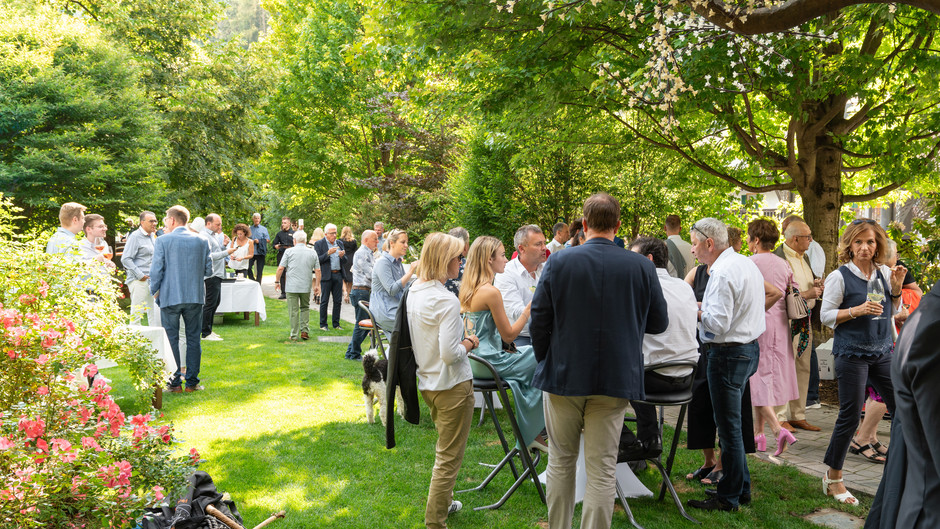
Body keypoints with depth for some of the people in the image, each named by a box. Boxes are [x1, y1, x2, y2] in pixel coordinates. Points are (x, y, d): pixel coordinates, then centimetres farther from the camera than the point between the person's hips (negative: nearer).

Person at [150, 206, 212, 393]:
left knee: (172, 340, 6)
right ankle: (192, 382, 11)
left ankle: (175, 383, 7)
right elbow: (209, 270, 5)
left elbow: (156, 270, -6)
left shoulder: (163, 241, -6)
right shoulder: (201, 241, 3)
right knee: (193, 339, 9)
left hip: (170, 297, -2)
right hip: (195, 296, 3)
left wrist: (154, 292, 8)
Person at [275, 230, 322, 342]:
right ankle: (305, 331, 11)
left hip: (292, 286, -2)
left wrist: (277, 281, 8)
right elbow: (317, 270, 4)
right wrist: (317, 284, 13)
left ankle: (294, 335, 4)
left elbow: (280, 268, -3)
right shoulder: (313, 253, 5)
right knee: (305, 308, 19)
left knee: (293, 311, 1)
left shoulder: (289, 251, -2)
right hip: (306, 286, 2)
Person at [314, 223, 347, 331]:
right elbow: (318, 260, -10)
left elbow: (345, 261, 14)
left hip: (338, 275, 5)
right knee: (324, 301, 0)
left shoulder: (339, 243, 14)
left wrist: (342, 256, -8)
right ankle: (323, 325, 8)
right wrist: (328, 253, -20)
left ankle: (336, 324, 14)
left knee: (338, 301, 6)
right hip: (326, 276, -5)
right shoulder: (319, 244, -2)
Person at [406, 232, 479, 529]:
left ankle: (443, 503, 41)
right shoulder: (446, 301, -24)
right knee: (449, 458, 4)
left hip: (427, 382, 9)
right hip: (452, 385, -9)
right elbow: (449, 354, -27)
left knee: (444, 453, 27)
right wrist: (467, 346, -9)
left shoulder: (414, 293, 3)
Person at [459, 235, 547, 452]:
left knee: (534, 355, 18)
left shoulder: (468, 288, 8)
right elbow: (509, 334, -14)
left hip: (475, 358, 10)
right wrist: (530, 307, -8)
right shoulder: (491, 292, -21)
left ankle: (532, 434, 20)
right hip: (490, 362, -10)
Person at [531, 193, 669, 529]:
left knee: (561, 462, 16)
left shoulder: (558, 262, -8)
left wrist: (544, 361, 11)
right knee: (602, 470, 7)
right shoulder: (642, 267, -6)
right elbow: (658, 323, 4)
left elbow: (538, 320, -4)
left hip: (563, 375, 0)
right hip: (615, 381, 0)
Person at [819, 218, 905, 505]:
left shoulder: (884, 272, 7)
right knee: (850, 416, -2)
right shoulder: (840, 277, -9)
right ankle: (833, 478, 12)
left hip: (883, 352, 6)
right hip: (852, 353, -5)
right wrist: (857, 310, -21)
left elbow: (893, 311, 17)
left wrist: (896, 288, -1)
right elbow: (825, 315, -8)